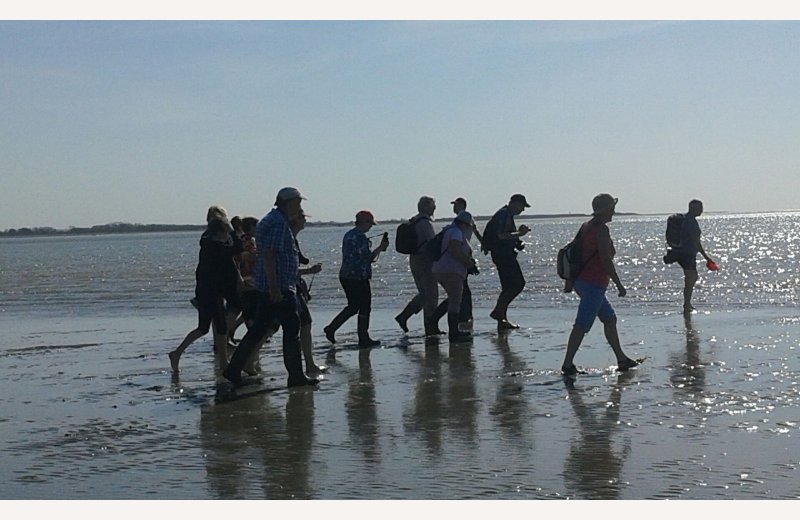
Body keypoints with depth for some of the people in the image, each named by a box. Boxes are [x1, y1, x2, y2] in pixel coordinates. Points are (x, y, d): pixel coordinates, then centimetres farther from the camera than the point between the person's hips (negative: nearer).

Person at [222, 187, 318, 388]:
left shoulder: (271, 219, 20)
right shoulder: (278, 222, -14)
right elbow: (269, 255, -21)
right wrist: (274, 288, -24)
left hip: (269, 287, 10)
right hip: (279, 288, -10)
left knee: (258, 329, 10)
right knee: (292, 328, -3)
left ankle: (233, 370, 10)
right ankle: (296, 376, 3)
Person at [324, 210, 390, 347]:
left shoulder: (348, 235, 14)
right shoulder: (361, 237, -16)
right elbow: (369, 258, -18)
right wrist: (381, 247, -4)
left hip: (345, 276, 9)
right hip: (358, 278, -9)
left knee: (353, 306, 19)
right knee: (364, 308, 2)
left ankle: (331, 328, 12)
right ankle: (364, 339, 8)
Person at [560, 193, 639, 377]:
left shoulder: (586, 226, 12)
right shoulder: (601, 230, -15)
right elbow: (606, 260, -20)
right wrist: (619, 285, -14)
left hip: (582, 281, 10)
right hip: (593, 284, -10)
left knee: (610, 319, 18)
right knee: (582, 325, -8)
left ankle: (621, 360, 24)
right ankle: (567, 365, -7)